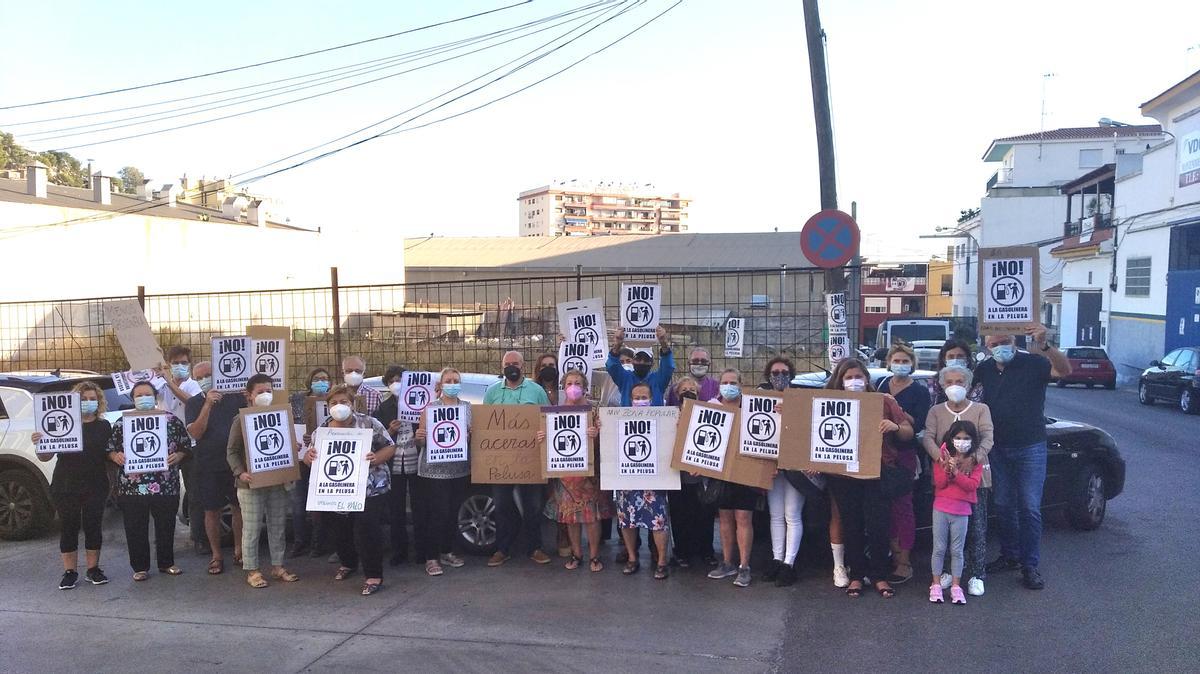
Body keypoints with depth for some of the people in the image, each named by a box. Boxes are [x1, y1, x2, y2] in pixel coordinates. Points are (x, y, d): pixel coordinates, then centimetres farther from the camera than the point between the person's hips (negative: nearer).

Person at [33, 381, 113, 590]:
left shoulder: (104, 427, 6)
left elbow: (109, 454, 12)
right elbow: (45, 457, 0)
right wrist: (39, 444, -19)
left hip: (95, 487, 1)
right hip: (65, 487, -1)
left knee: (93, 526, 5)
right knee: (68, 528, 4)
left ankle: (93, 569, 17)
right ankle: (70, 572, 13)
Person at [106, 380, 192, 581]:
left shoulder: (172, 420, 3)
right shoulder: (123, 423, 6)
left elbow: (186, 447, 6)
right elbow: (110, 448, 10)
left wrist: (179, 456, -14)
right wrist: (116, 456, -11)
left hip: (166, 487, 0)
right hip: (132, 487, 0)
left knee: (166, 526, 10)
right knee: (136, 529, 7)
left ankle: (166, 563, 27)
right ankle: (140, 567, 22)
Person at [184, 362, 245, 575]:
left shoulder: (236, 397, 1)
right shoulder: (194, 403, 0)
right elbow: (195, 433, -13)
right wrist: (208, 404, -21)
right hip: (207, 466, 0)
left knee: (239, 507, 6)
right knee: (211, 511, 7)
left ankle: (239, 550, 22)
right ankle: (216, 555, 19)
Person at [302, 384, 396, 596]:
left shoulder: (369, 424, -7)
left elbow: (390, 447, -4)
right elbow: (311, 457, 7)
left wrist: (376, 458, -24)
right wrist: (309, 456, -17)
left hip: (370, 489, -4)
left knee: (367, 531, -9)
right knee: (341, 530, 15)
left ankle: (374, 576, 4)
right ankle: (347, 563, 42)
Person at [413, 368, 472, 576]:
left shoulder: (468, 407, 6)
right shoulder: (430, 408, -1)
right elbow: (421, 442, 0)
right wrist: (419, 438, -22)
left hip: (460, 470, 3)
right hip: (434, 470, -3)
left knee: (453, 512, 10)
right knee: (438, 513, -5)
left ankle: (447, 552, 26)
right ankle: (431, 557, 8)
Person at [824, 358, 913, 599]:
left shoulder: (884, 401, 2)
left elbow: (909, 433, 1)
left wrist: (895, 427, -19)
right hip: (844, 477, 1)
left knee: (878, 526, -2)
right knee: (852, 527, 8)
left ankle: (880, 576, 15)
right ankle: (856, 575, 21)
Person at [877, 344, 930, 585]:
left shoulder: (920, 392, 0)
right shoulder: (882, 385, 13)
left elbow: (918, 425, -11)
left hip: (905, 453, -4)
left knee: (902, 504, -3)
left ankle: (904, 563, 3)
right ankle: (893, 553, 18)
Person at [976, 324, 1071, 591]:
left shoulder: (1033, 363, -11)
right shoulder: (983, 370, 3)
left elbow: (1065, 370, -29)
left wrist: (1044, 345, -46)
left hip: (1030, 448, -4)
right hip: (997, 449, 5)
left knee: (1030, 508, -2)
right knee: (1003, 506, 13)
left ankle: (1030, 566, 5)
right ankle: (1010, 556, 27)